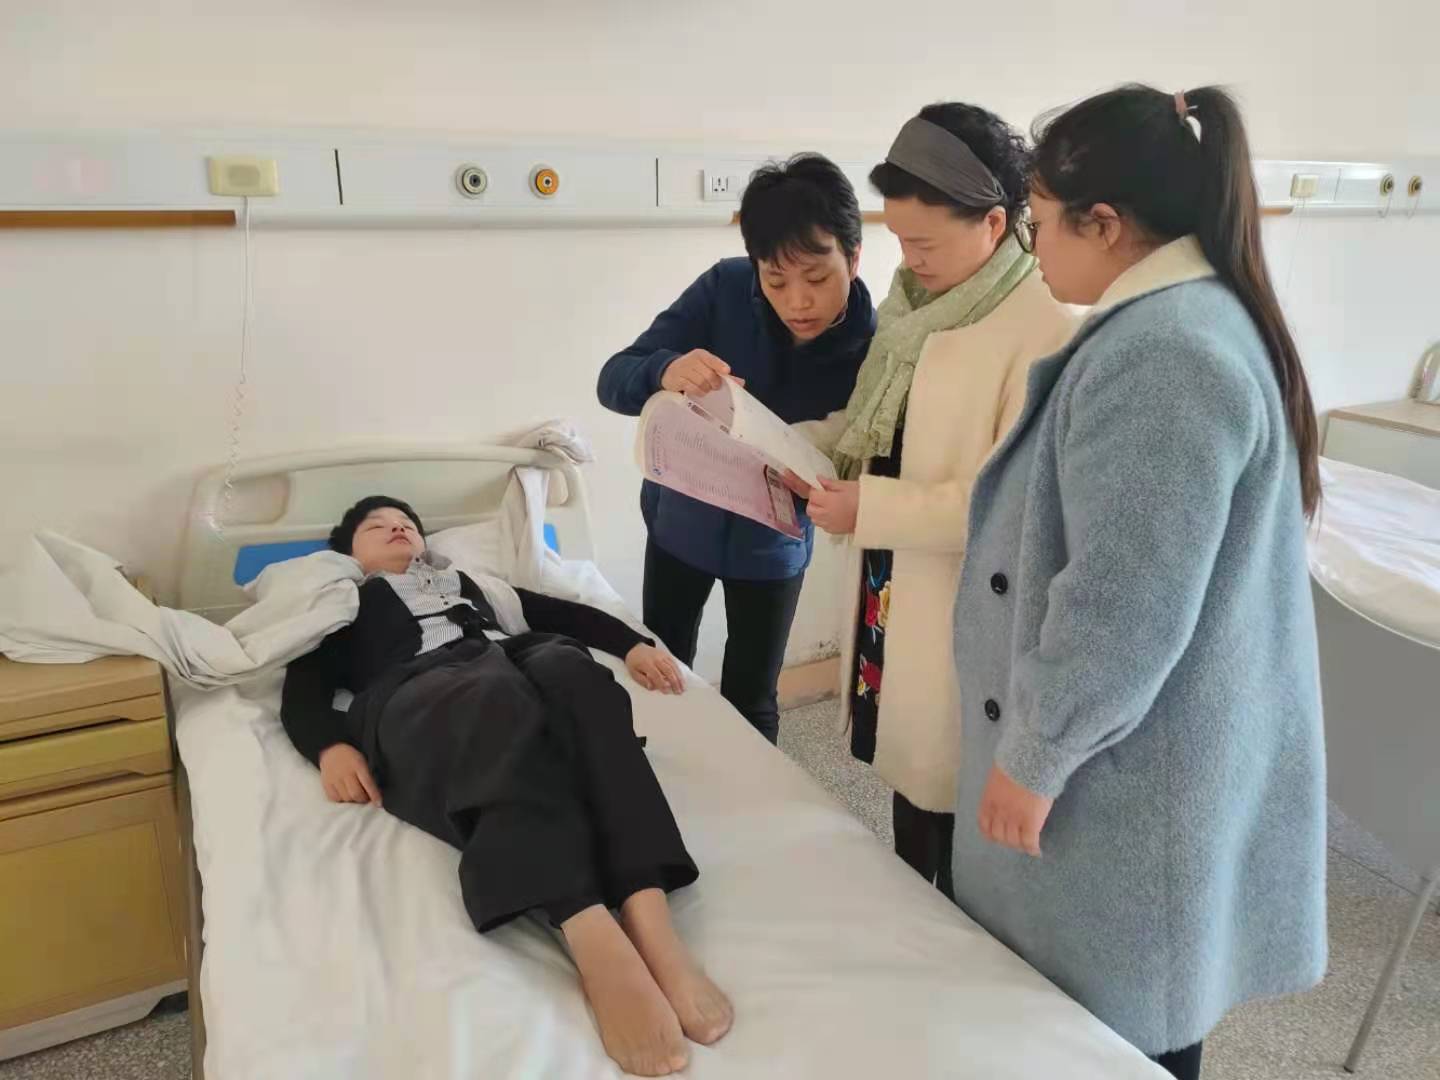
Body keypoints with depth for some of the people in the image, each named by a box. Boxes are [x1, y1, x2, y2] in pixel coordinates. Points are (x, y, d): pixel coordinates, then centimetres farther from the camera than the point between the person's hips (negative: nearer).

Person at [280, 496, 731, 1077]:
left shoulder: (468, 582, 43)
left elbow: (560, 611, 31)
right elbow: (301, 692, 16)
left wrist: (632, 643, 12)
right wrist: (331, 747, -7)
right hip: (414, 692, -3)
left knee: (569, 668, -36)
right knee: (495, 697, -40)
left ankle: (650, 925, -51)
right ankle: (598, 946, -58)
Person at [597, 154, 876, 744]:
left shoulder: (871, 350, -23)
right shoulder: (725, 288, -21)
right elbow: (614, 379, -21)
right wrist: (666, 372, -43)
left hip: (771, 543, -1)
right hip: (680, 519, 2)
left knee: (750, 705, 13)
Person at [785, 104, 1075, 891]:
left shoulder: (1042, 332, -21)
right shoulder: (911, 304, 6)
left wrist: (871, 507, -24)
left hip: (966, 621, -8)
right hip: (894, 596, 8)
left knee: (960, 812, 8)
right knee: (907, 772, 24)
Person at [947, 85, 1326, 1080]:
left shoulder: (1158, 356, -26)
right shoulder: (1203, 316, 8)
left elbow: (1122, 605, -27)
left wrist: (1034, 756, -16)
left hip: (1130, 776, -10)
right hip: (1166, 749, 10)